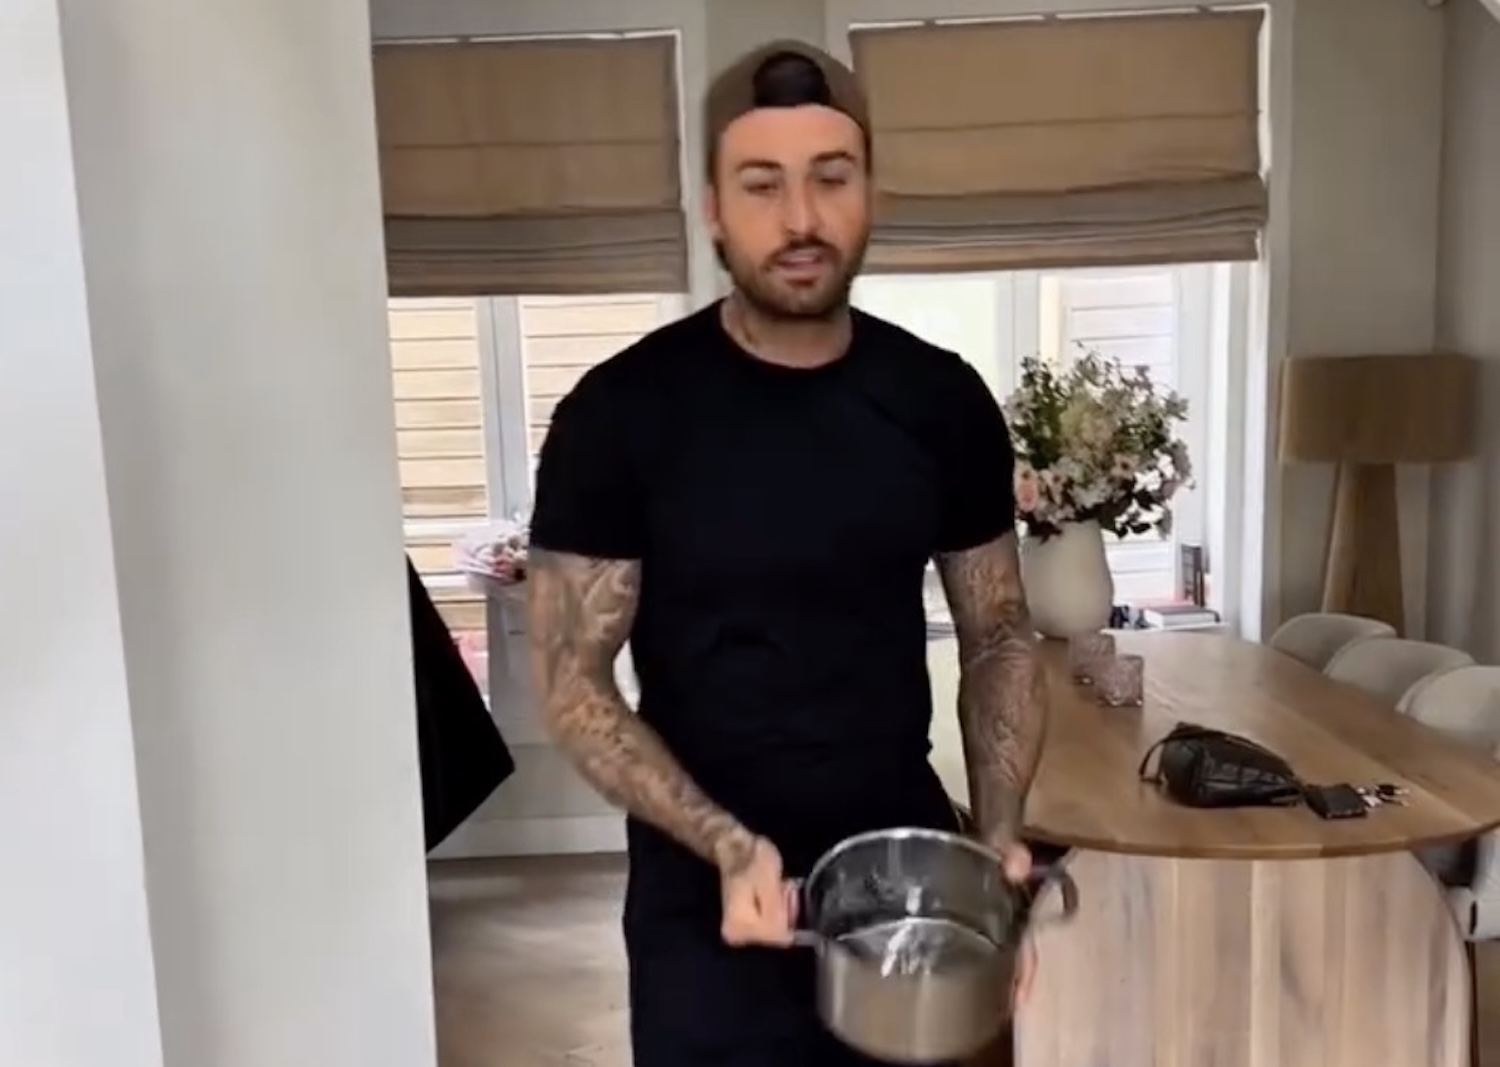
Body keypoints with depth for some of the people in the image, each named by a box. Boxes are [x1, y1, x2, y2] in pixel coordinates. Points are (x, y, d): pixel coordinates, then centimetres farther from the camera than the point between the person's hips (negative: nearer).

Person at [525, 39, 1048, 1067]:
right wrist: (726, 846, -22)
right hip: (709, 905, -3)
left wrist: (1000, 835, -9)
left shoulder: (944, 402, -5)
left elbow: (999, 637, 4)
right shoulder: (620, 415, -14)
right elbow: (575, 683, -10)